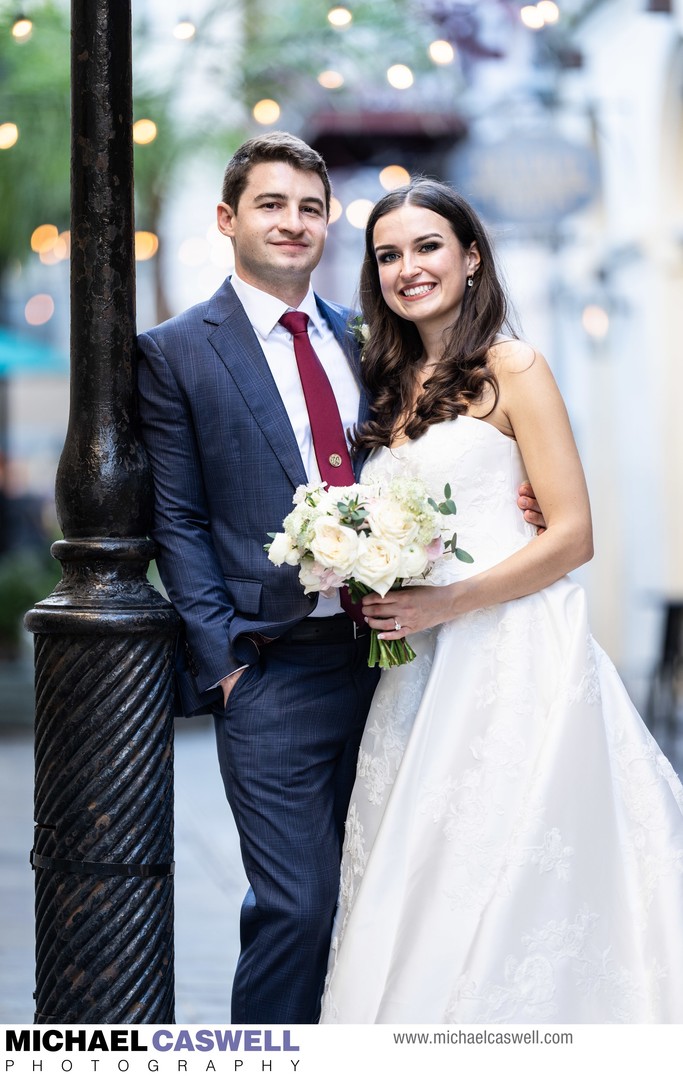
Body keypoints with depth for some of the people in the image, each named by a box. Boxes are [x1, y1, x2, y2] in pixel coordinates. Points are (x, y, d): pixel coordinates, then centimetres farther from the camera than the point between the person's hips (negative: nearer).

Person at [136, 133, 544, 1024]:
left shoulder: (361, 339, 14)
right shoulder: (176, 352, 0)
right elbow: (178, 523, -3)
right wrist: (222, 655, -10)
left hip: (377, 658, 5)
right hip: (272, 674, -5)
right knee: (297, 905, -7)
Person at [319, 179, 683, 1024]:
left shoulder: (511, 369, -4)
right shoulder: (394, 388, 16)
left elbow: (573, 535, -10)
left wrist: (445, 604, -16)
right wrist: (375, 597, 1)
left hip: (513, 658, -7)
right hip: (422, 669, 7)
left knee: (502, 883, -5)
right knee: (421, 887, 6)